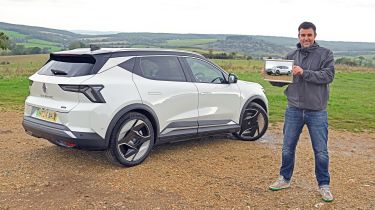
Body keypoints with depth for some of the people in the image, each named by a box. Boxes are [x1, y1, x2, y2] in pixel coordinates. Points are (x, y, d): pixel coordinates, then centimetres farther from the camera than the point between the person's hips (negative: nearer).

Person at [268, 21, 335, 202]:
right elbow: (281, 80, 8)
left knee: (321, 151, 6)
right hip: (294, 110, 3)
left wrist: (304, 73, -24)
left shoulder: (325, 54, 0)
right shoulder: (291, 56, 9)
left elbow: (328, 76, -14)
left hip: (317, 111, -2)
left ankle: (324, 185, 21)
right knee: (287, 148, 11)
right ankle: (285, 179, 30)